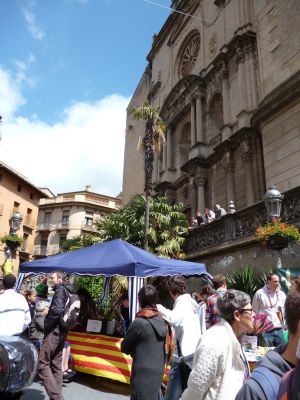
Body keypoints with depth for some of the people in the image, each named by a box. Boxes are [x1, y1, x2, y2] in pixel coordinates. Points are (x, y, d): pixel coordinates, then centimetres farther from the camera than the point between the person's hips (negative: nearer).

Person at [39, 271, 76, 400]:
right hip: (61, 331, 9)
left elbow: (58, 310, -24)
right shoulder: (67, 291, 17)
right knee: (56, 364, 13)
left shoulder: (60, 290, -11)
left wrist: (47, 324, -13)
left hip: (54, 330, -9)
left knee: (42, 363, -6)